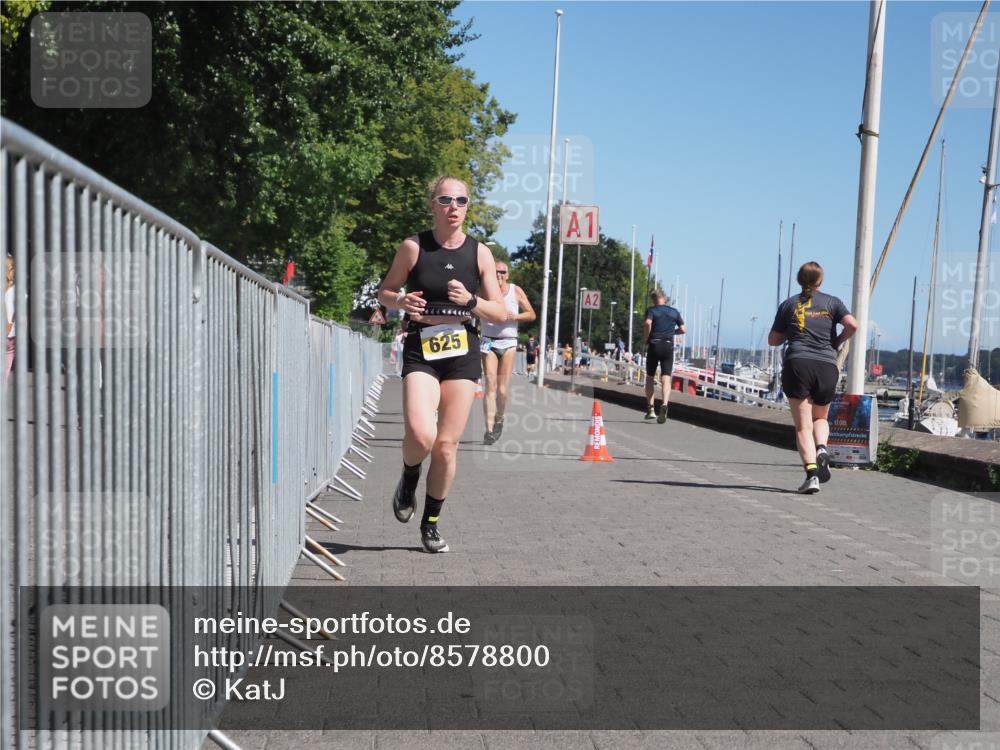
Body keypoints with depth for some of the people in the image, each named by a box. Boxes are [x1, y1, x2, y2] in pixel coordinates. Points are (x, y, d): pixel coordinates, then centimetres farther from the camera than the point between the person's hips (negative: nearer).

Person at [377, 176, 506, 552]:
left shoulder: (480, 252, 4)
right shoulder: (413, 247, 0)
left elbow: (500, 313, 6)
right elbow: (385, 291, 11)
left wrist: (470, 300, -13)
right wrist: (401, 301, -11)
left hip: (462, 352, 2)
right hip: (421, 351, -2)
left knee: (447, 445, 2)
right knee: (421, 435, -23)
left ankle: (431, 524, 21)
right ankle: (409, 477, 13)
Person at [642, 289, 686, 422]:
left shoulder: (651, 310, 0)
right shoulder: (674, 312, 10)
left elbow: (647, 322, -20)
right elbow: (683, 329, 8)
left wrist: (645, 338, -7)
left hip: (654, 346, -1)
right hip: (668, 346, 2)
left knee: (650, 377, 12)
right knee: (666, 379, -3)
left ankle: (650, 409, 7)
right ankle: (665, 404, -27)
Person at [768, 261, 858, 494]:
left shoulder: (789, 304, 12)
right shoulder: (831, 302, 11)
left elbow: (773, 340, 15)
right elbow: (852, 325, -4)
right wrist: (837, 341, 13)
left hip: (797, 363, -1)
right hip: (827, 366, 1)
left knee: (803, 425, -2)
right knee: (820, 418, 22)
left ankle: (811, 471, -20)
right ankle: (822, 448, -8)